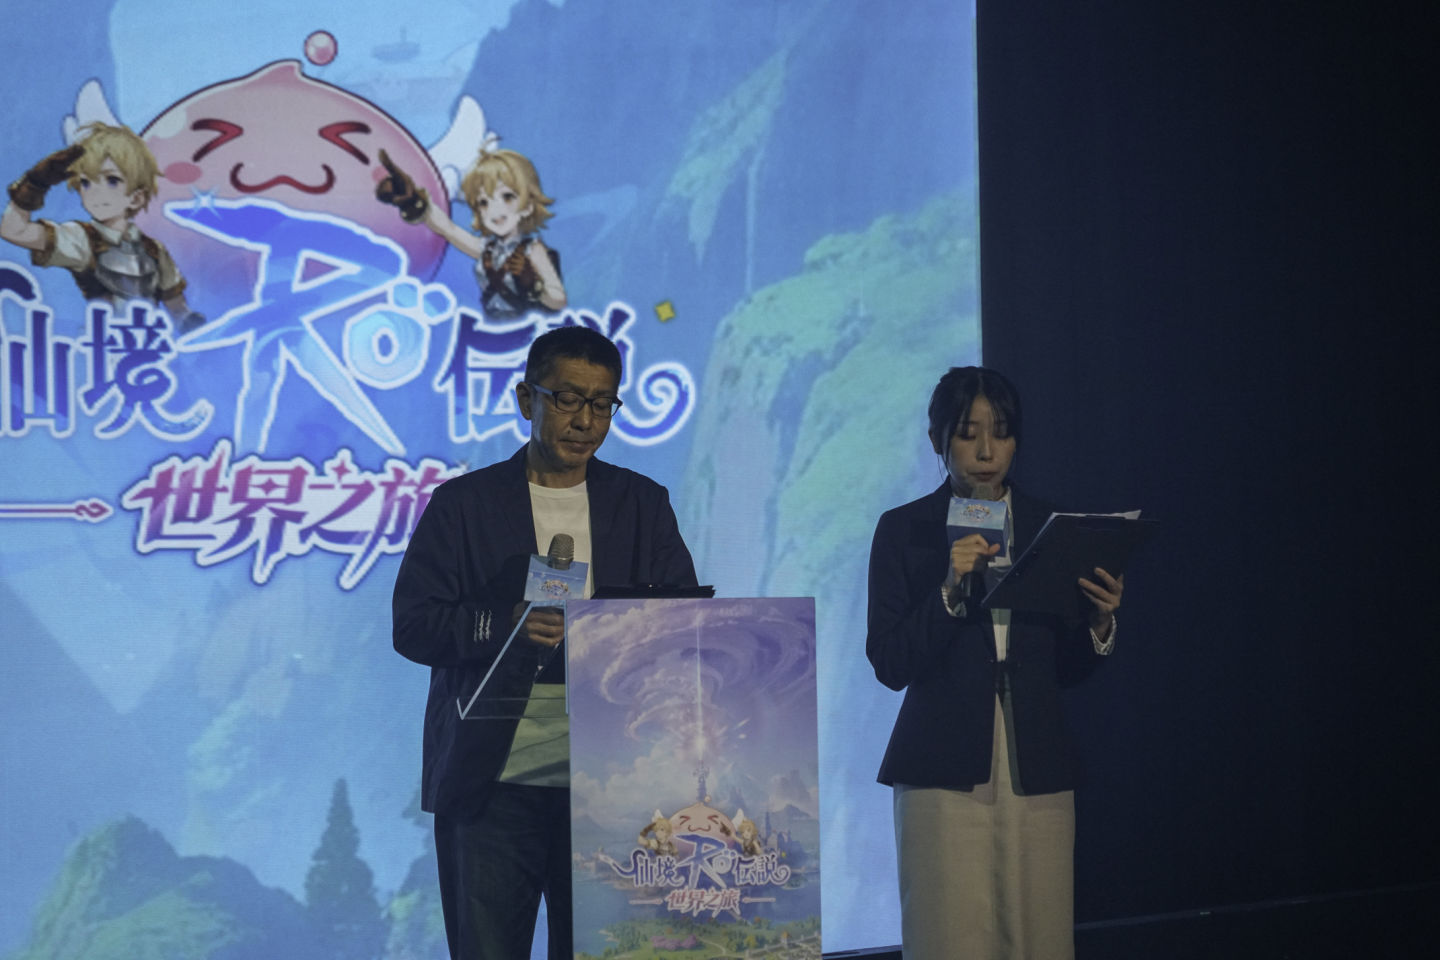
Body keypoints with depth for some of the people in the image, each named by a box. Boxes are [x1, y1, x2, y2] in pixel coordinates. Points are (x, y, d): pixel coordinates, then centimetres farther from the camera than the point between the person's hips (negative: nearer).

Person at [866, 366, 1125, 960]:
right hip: (945, 773, -2)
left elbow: (1067, 668, 11)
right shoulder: (904, 530, 3)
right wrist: (951, 590, -17)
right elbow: (890, 665, -5)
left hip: (1037, 771, 3)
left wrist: (1099, 624, -8)